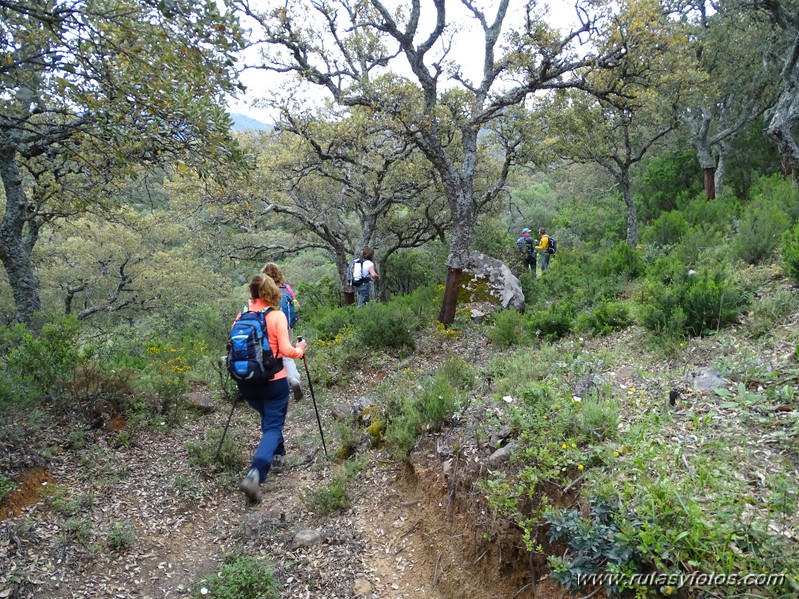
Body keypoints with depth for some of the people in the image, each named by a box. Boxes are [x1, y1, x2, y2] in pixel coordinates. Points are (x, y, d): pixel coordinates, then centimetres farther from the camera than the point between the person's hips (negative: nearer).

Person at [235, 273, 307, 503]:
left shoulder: (242, 315, 0)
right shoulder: (277, 315, -12)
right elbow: (286, 350, -16)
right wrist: (300, 349, 4)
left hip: (246, 381, 5)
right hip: (273, 381, -5)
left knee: (268, 419, 28)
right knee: (273, 427, 1)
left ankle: (277, 453, 43)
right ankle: (255, 474, -18)